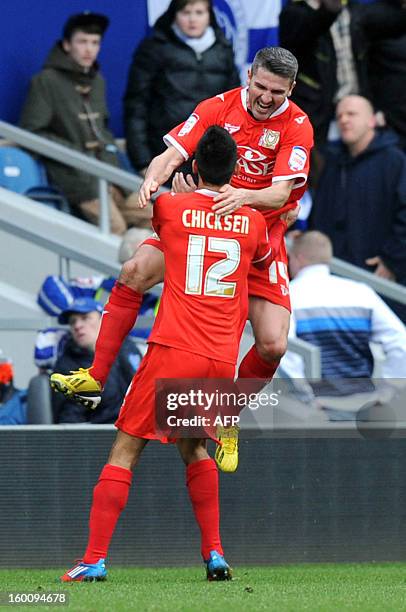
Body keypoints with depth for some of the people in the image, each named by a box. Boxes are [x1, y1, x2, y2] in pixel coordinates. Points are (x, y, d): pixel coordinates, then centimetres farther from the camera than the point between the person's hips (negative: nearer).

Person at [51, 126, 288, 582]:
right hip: (223, 360, 4)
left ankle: (94, 559, -5)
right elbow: (266, 256, 32)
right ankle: (214, 553, 15)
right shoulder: (253, 223, 8)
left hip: (174, 352, -4)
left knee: (126, 450, 2)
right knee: (193, 447, 24)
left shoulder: (170, 207, -1)